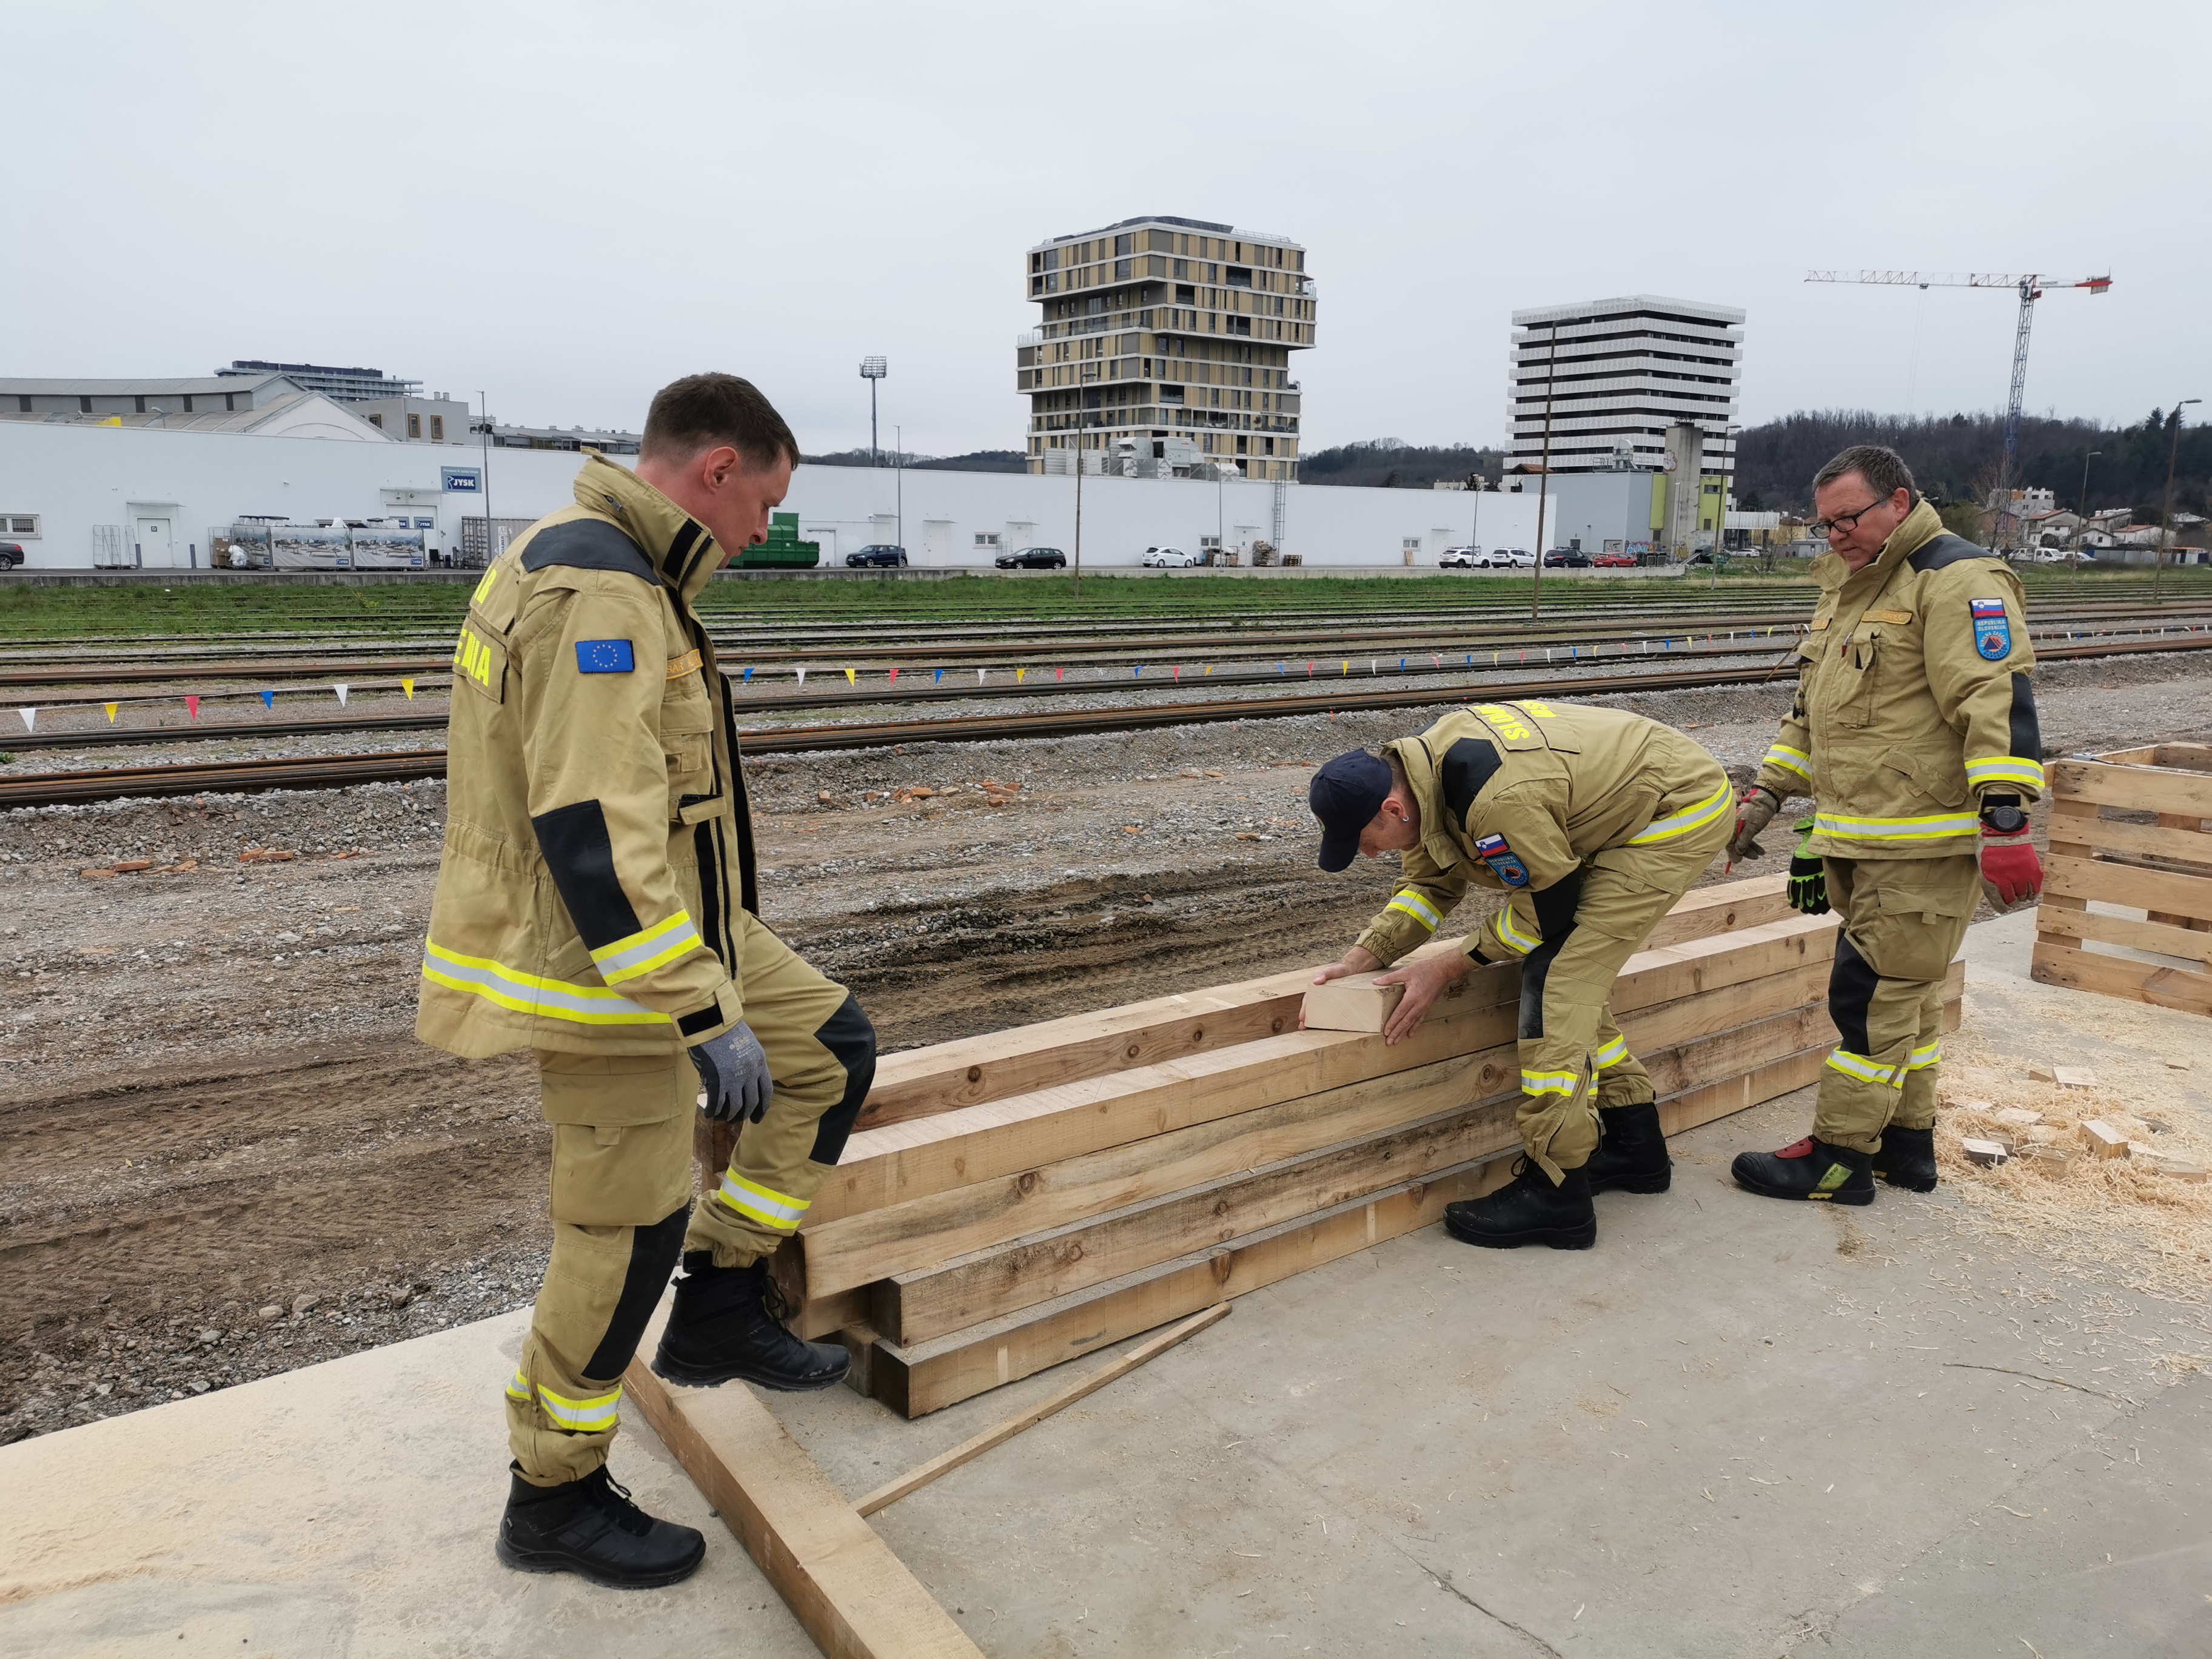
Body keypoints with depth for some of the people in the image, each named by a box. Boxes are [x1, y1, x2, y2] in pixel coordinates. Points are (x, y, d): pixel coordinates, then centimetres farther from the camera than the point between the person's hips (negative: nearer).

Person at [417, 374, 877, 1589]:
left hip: (672, 923, 10)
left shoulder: (606, 569, 11)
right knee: (628, 1235, 2)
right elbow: (593, 834, -30)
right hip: (610, 965, -10)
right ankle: (553, 1498, 24)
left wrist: (712, 969, 27)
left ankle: (722, 1308, 25)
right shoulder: (598, 594, -24)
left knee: (833, 1050, 16)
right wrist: (706, 1016, -27)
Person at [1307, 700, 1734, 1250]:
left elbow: (1551, 905, -20)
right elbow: (1429, 884, 8)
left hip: (1683, 809, -10)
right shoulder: (1425, 768, -5)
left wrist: (1445, 969, -13)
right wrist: (1360, 959, -2)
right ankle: (1634, 1147, 26)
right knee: (1573, 974, 11)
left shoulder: (1495, 800, -35)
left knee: (1559, 975, -16)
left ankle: (1555, 1194, -10)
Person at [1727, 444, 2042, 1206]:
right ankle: (1907, 1143, 27)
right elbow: (1810, 714, 25)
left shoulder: (1955, 578, -12)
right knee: (1903, 992, 16)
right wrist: (1766, 794, 19)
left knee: (1874, 994, -5)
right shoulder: (1847, 590, 18)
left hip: (1926, 844, -9)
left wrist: (2004, 819, -26)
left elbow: (1997, 699, -21)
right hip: (1858, 841, 9)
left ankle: (1840, 1157, 4)